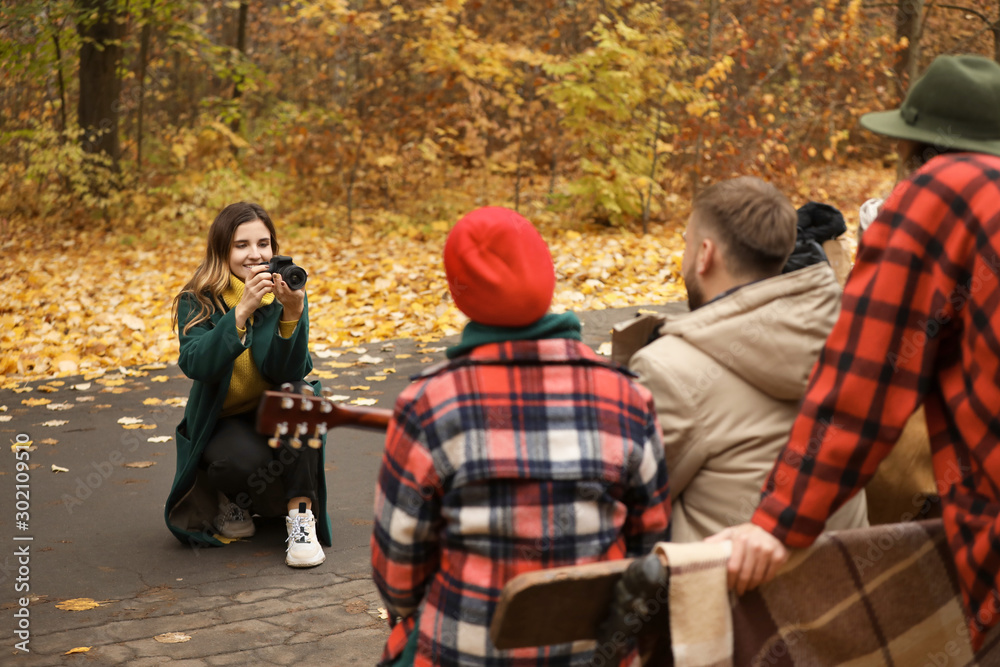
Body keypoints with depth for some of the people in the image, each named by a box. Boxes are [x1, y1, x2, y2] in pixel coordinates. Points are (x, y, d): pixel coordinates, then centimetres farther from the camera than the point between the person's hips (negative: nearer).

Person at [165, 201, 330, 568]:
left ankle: (301, 516, -26)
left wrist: (292, 314, -39)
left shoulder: (286, 293, -8)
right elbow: (196, 365, -30)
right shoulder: (197, 301, -11)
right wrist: (242, 311, -39)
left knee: (299, 394, -31)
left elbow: (289, 372, -22)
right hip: (221, 423, -2)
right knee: (245, 460, -34)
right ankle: (230, 500, 5)